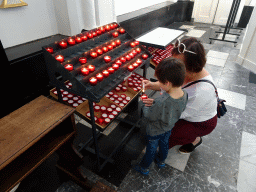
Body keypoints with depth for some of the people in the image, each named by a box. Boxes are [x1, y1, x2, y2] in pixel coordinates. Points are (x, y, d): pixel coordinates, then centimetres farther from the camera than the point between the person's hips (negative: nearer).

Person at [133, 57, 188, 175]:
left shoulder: (162, 102, -45)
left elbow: (150, 116, -30)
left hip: (155, 131, -6)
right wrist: (154, 103, -5)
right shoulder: (184, 95, -22)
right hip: (169, 127, 6)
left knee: (151, 149, 20)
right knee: (164, 144, 32)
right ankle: (161, 161, 61)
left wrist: (145, 107, -8)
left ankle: (144, 167, 47)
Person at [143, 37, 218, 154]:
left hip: (201, 123, -7)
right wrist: (153, 85, -24)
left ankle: (195, 139, 15)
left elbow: (184, 113, -29)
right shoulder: (186, 71, -21)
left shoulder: (203, 90, -41)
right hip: (186, 110, 7)